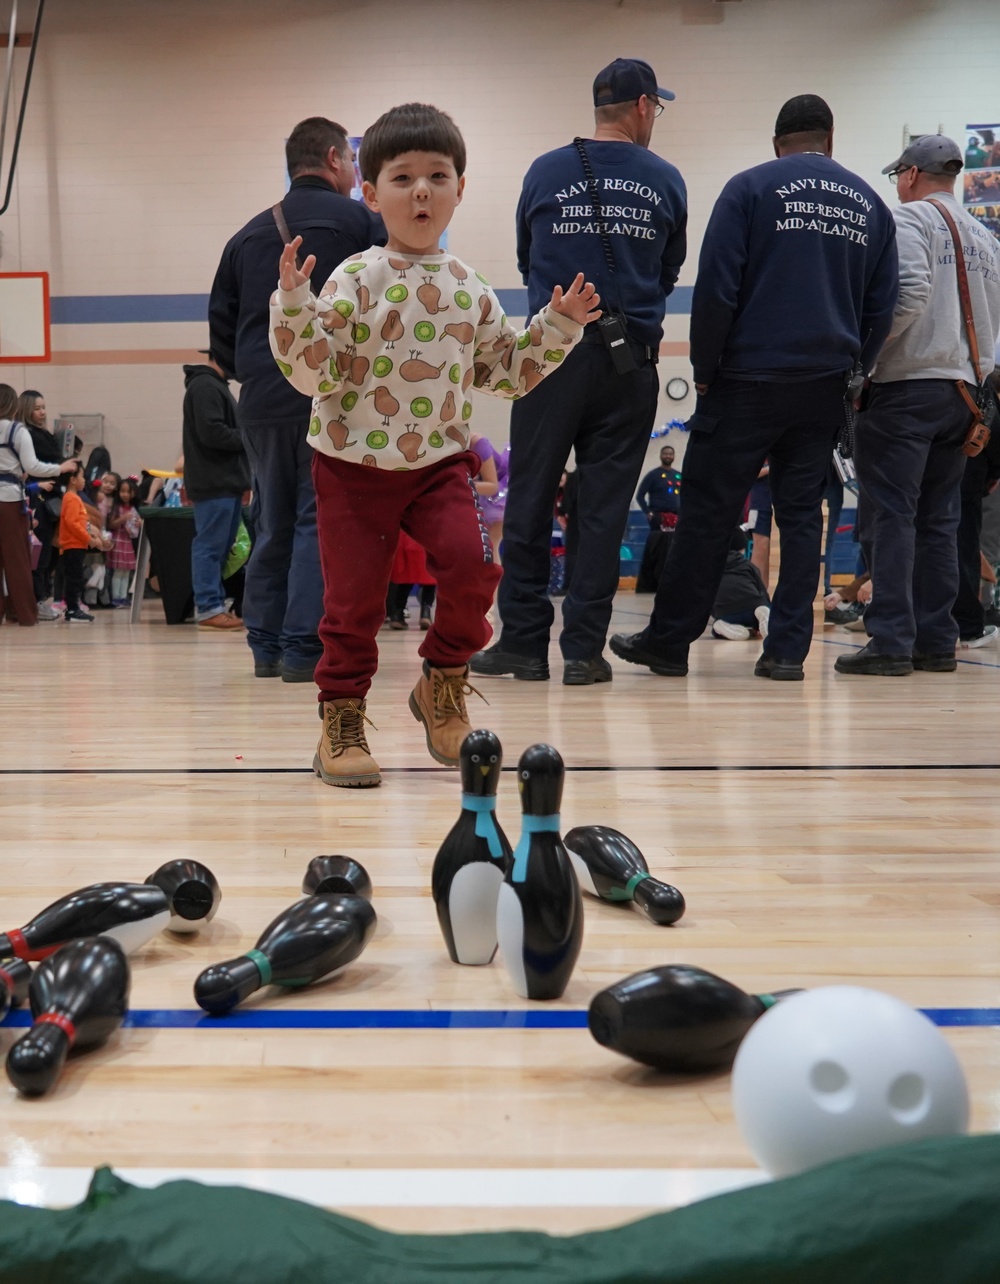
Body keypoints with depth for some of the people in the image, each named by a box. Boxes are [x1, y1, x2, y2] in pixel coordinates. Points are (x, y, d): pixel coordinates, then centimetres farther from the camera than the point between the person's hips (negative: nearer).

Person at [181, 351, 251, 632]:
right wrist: (247, 439, -9)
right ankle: (208, 608, -5)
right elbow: (211, 432, -20)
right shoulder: (204, 386, -11)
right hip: (214, 482, -10)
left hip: (226, 481, 10)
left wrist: (246, 438, 4)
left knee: (221, 547, 10)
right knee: (211, 546, -7)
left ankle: (215, 604, 14)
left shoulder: (215, 385, 21)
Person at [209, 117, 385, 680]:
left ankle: (267, 645, 16)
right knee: (322, 520, -3)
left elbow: (221, 327, 14)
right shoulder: (361, 222, 0)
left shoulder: (249, 235, 16)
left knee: (272, 524, 13)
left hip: (262, 404, 5)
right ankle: (305, 648, -6)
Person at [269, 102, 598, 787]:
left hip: (440, 461, 3)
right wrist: (294, 304, -25)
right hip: (354, 464, -3)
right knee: (354, 594, 0)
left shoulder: (469, 288, 6)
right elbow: (314, 373, -12)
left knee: (472, 563, -17)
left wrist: (560, 323, 7)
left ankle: (444, 686, 8)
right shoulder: (355, 279, -7)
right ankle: (342, 718, 19)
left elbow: (507, 370, 15)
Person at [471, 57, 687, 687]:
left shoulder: (546, 172, 4)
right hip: (630, 362, 1)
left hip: (553, 354, -1)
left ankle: (524, 642, 8)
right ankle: (584, 650, 6)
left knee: (529, 502, 6)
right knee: (605, 509, 4)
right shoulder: (666, 181, 5)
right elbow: (669, 272, 14)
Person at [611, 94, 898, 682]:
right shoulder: (870, 203, 12)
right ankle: (788, 649, 7)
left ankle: (669, 640, 8)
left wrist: (704, 369, -1)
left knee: (708, 511, 1)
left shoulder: (751, 188, -2)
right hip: (826, 386, 4)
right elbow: (882, 305, 12)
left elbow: (716, 288, -9)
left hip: (748, 380, -4)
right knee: (802, 513, 8)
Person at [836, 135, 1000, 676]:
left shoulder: (907, 219, -3)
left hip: (904, 386, -7)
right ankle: (936, 641, 10)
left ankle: (891, 642, -11)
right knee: (939, 519, 9)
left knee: (890, 515, -8)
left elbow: (909, 293, -19)